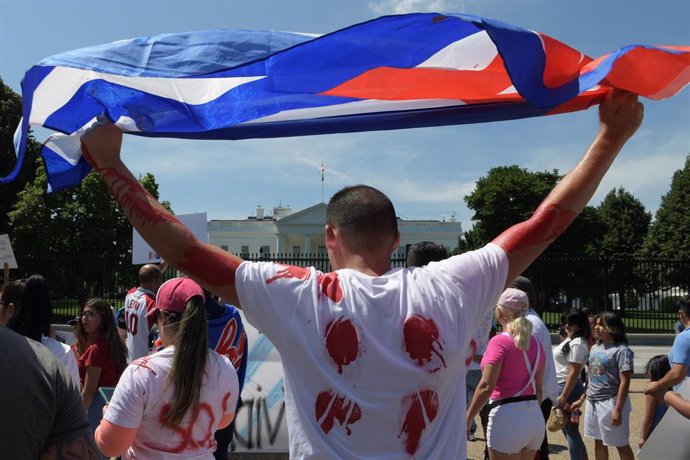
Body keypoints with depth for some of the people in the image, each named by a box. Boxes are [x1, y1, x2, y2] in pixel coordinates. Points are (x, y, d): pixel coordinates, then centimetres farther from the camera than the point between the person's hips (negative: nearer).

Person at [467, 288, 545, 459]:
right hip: (535, 418, 7)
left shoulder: (499, 342, -13)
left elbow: (486, 387, -19)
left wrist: (467, 419, -13)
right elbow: (539, 388, 13)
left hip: (508, 418, -7)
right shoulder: (536, 343, 9)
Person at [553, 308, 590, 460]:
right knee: (566, 428, 18)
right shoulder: (569, 340, 13)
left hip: (568, 388, -10)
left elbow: (573, 372, -22)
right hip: (561, 386, 10)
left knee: (570, 430, -3)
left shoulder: (577, 344, -18)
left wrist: (563, 397, -23)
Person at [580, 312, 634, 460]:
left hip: (610, 402, -7)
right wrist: (582, 399, 17)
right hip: (592, 402, 8)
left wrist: (618, 409, -21)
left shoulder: (621, 350, -12)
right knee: (599, 443, 16)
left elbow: (624, 382, -17)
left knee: (621, 445, 4)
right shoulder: (594, 348, 11)